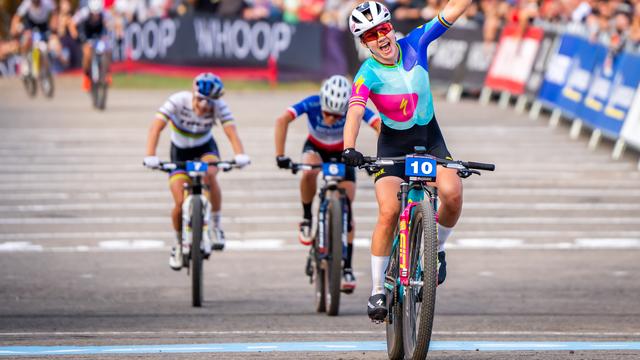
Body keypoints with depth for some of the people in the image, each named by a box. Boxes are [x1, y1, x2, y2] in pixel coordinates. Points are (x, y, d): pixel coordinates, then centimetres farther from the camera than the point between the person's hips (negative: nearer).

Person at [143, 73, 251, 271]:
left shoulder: (219, 106, -24)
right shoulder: (178, 101, -29)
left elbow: (231, 130, -35)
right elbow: (156, 126, -37)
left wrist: (240, 154, -55)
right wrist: (150, 156, -52)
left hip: (205, 148, 0)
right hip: (180, 151, 0)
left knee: (210, 174, -35)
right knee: (180, 204, -12)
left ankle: (215, 226, -17)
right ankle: (179, 244, 17)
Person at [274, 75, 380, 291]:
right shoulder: (312, 104, -34)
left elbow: (381, 126, -40)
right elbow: (283, 120, -45)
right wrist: (280, 155, -54)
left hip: (342, 153, 1)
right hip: (315, 149, -1)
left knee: (346, 208, -8)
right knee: (309, 173, -36)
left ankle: (347, 267, -1)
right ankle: (307, 219, -12)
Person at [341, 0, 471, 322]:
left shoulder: (415, 44, -11)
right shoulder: (368, 75, -20)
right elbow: (355, 112, -36)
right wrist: (349, 149, -53)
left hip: (429, 137, 2)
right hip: (393, 143, -2)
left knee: (452, 193, -24)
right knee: (389, 211, -21)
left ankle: (436, 249, 7)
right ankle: (378, 290, -7)